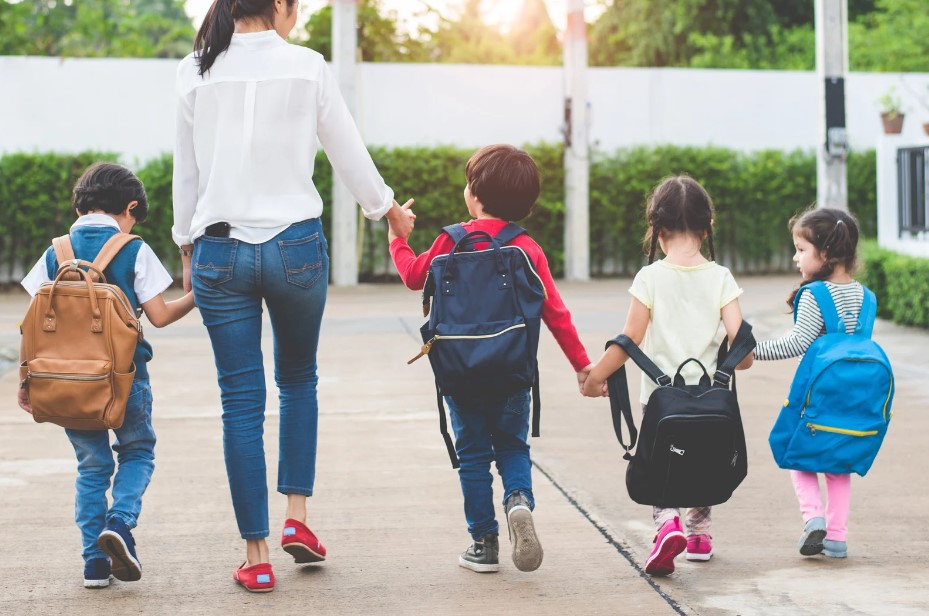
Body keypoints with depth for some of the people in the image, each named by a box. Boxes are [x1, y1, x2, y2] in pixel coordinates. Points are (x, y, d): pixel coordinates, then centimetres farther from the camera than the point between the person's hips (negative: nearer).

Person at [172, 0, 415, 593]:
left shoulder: (196, 72, 1)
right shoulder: (307, 66, -4)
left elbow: (186, 171, 7)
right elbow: (349, 151, 4)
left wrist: (187, 245, 18)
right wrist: (389, 208, 20)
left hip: (220, 250, 1)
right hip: (296, 244, -1)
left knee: (242, 400, 5)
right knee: (299, 380, 21)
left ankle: (257, 555, 7)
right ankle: (297, 516, 14)